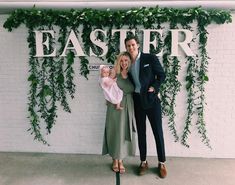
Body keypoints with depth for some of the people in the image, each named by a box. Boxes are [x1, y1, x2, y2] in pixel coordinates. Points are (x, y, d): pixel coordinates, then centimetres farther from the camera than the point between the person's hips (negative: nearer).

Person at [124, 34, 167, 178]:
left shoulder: (150, 58, -6)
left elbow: (162, 75, -2)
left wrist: (154, 88, -13)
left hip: (151, 99, -3)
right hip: (137, 100, 4)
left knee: (158, 131, 3)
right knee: (141, 132, 11)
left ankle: (162, 163, 18)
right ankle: (143, 162, 24)